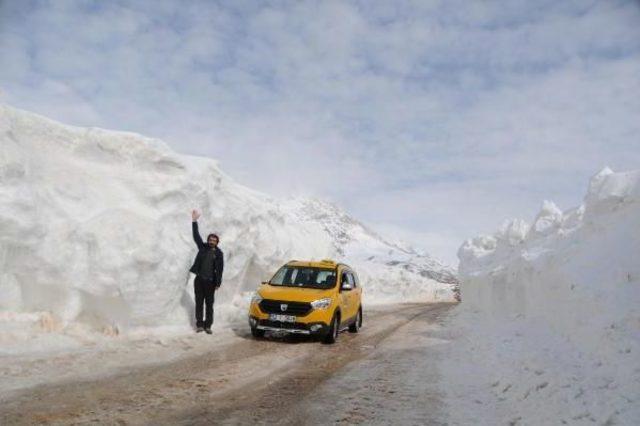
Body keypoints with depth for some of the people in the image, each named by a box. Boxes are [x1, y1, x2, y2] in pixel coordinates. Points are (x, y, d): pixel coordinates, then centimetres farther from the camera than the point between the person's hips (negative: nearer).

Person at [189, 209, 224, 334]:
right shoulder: (202, 247, 5)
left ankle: (208, 326, 10)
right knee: (199, 303, 6)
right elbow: (196, 236, -2)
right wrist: (194, 221, -10)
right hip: (199, 279, 2)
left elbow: (219, 269, -3)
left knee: (209, 304, 4)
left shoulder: (219, 253, 0)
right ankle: (199, 325, 13)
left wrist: (218, 283, -9)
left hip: (210, 281, -2)